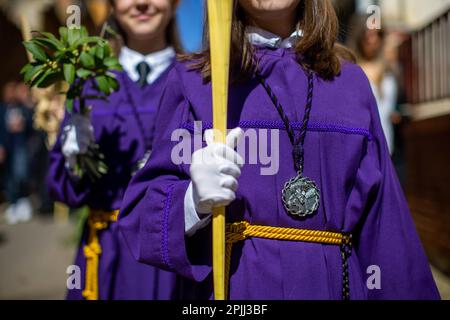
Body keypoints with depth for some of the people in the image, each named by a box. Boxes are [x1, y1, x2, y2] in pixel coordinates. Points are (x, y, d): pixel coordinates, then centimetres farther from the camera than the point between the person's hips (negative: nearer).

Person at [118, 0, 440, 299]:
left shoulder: (350, 81, 5)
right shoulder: (190, 79, -1)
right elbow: (143, 207, -5)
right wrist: (194, 201, -25)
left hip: (336, 282, 3)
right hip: (230, 283, -2)